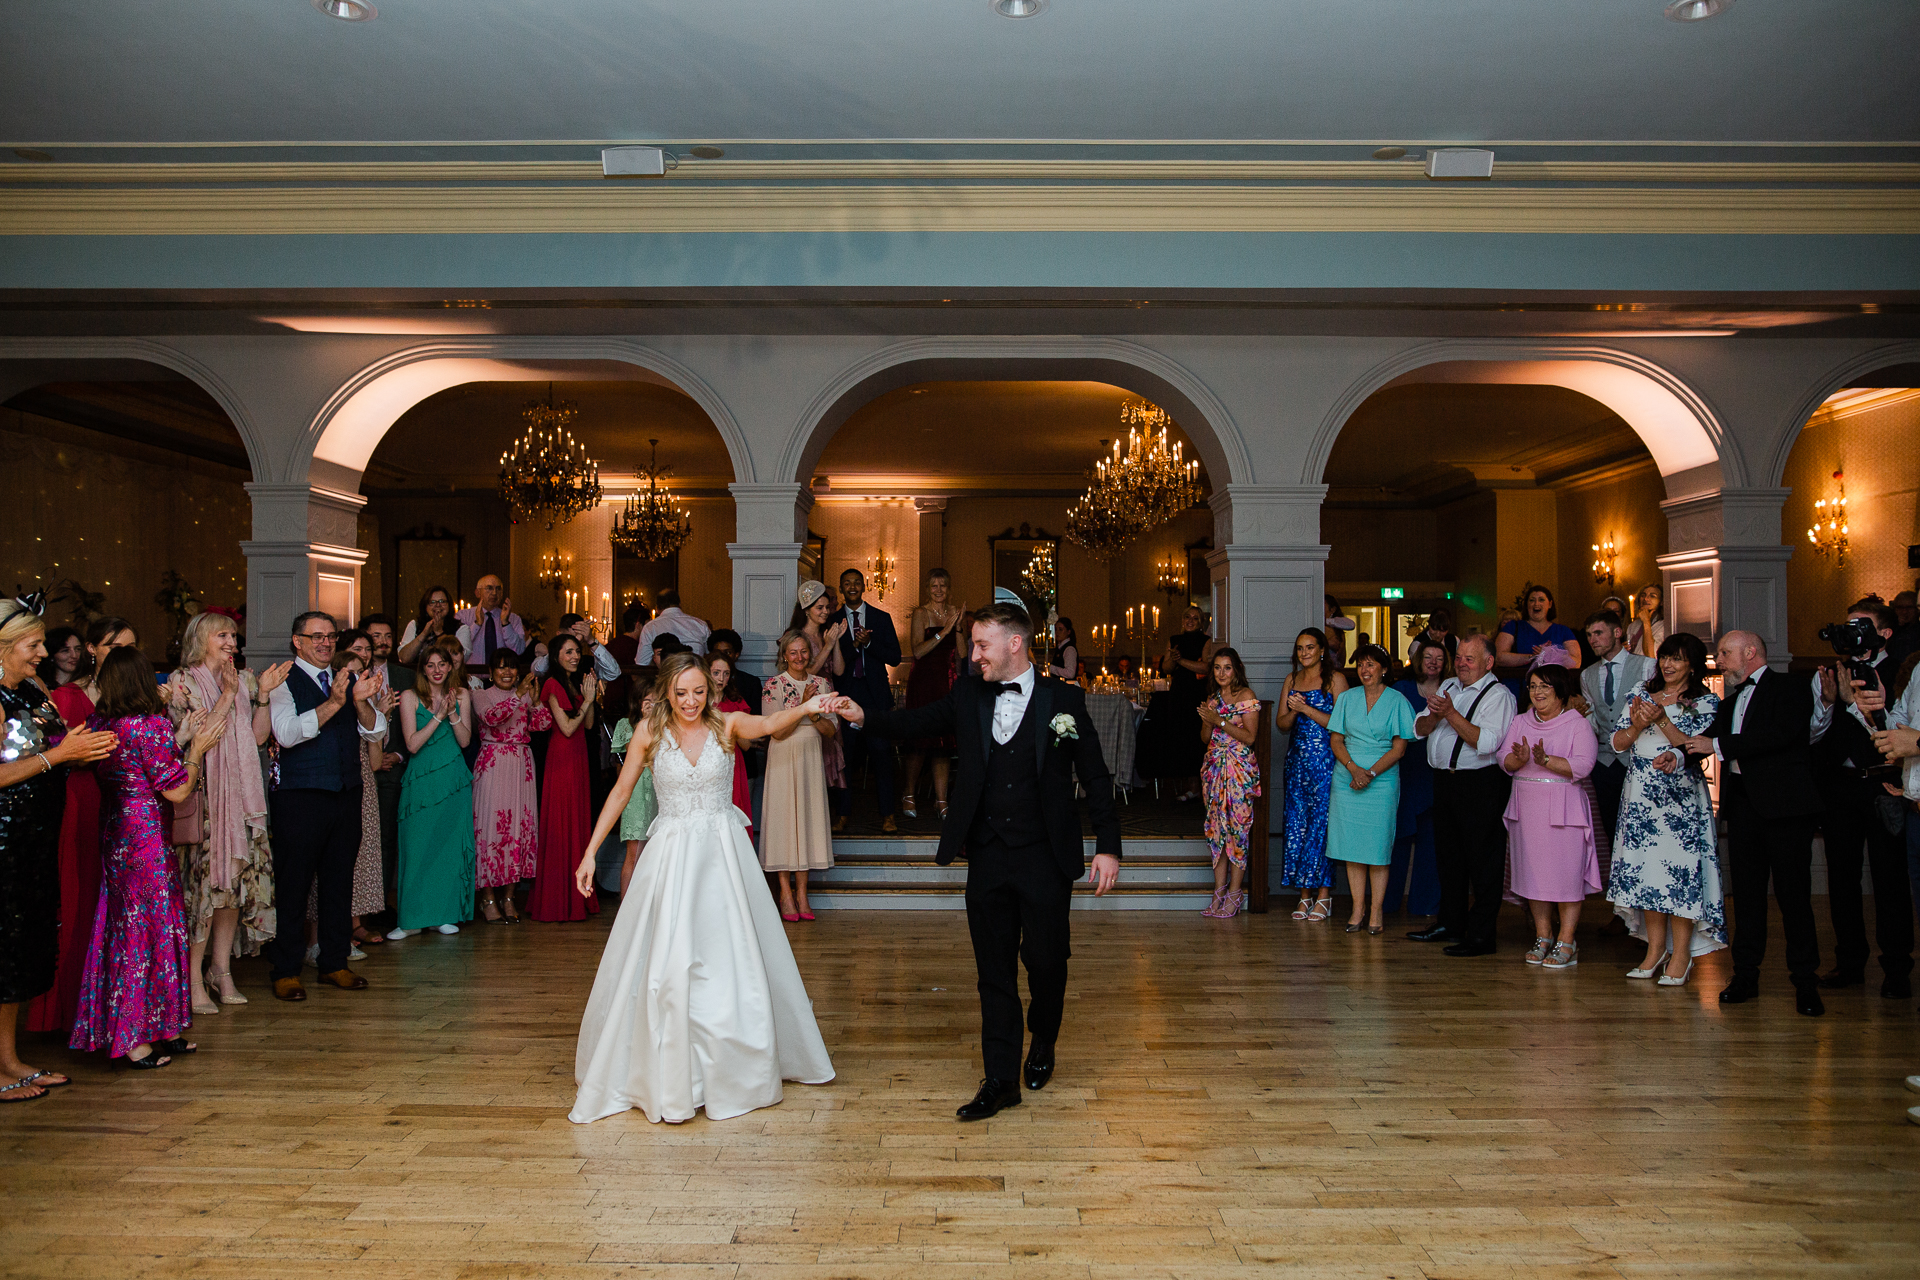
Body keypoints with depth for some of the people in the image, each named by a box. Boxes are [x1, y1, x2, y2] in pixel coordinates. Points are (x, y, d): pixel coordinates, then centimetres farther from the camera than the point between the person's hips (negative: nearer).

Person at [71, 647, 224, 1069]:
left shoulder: (99, 723, 5)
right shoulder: (150, 725, -16)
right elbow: (176, 790, -13)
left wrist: (181, 736, 14)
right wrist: (197, 748, -1)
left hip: (113, 833, 8)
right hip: (145, 832, -8)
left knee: (122, 924, 15)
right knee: (150, 924, 1)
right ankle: (137, 1039, 8)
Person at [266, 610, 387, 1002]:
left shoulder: (347, 682, 14)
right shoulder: (283, 683, -2)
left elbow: (376, 732, 7)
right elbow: (287, 734, -17)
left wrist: (362, 702, -13)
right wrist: (331, 704, -27)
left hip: (346, 795, 6)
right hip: (299, 797, -5)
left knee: (340, 880, 12)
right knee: (292, 883, -1)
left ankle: (334, 962, 23)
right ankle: (285, 970, 10)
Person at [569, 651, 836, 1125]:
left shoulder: (726, 725, -4)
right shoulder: (649, 732, -2)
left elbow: (768, 725, -25)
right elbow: (621, 792, 5)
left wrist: (806, 709, -46)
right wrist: (589, 852, 4)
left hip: (722, 854, 1)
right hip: (671, 853, -1)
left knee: (736, 958, 8)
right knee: (663, 963, -3)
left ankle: (741, 1064, 29)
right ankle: (666, 1072, 13)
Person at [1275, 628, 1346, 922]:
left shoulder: (1334, 678, -2)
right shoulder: (1292, 679, 15)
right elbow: (1280, 723, 13)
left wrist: (1306, 709, -14)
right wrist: (1293, 711, -7)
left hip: (1325, 759, -5)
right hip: (1297, 758, 5)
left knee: (1321, 823, -6)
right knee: (1296, 824, 3)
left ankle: (1323, 893, 2)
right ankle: (1305, 894, 10)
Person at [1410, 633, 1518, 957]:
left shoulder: (1498, 695, -8)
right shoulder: (1447, 687, 15)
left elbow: (1486, 742, -22)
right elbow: (1419, 729, 12)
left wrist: (1451, 713, -22)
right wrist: (1435, 715, -9)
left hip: (1481, 784, -8)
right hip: (1445, 781, 8)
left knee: (1483, 861, -3)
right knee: (1449, 856, 16)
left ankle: (1481, 936, 3)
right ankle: (1450, 924, 28)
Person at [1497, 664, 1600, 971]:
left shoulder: (1578, 724, -2)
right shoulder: (1520, 722, 13)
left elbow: (1582, 765, -14)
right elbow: (1505, 760, 3)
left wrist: (1546, 760, -24)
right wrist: (1521, 758, -18)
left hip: (1563, 810, -4)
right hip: (1527, 807, 5)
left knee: (1567, 874, -4)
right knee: (1533, 871, 7)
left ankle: (1566, 942, 3)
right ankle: (1543, 937, 18)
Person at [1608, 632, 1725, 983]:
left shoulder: (1706, 702, 1)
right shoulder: (1641, 691, 10)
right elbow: (1617, 743, 6)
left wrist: (1661, 718, -18)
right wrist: (1638, 724, -13)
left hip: (1681, 797, -3)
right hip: (1641, 794, 4)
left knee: (1679, 868, -5)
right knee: (1644, 867, 5)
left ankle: (1681, 954, 5)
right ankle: (1656, 948, 16)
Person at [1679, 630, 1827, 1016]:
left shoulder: (1791, 689, -2)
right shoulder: (1730, 701, 20)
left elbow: (1781, 734, -18)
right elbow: (1708, 738, 10)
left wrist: (1718, 745, -16)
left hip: (1784, 802, -6)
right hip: (1743, 803, 6)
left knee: (1793, 893, -3)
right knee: (1747, 892, 8)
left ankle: (1806, 983, 4)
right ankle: (1745, 975, 13)